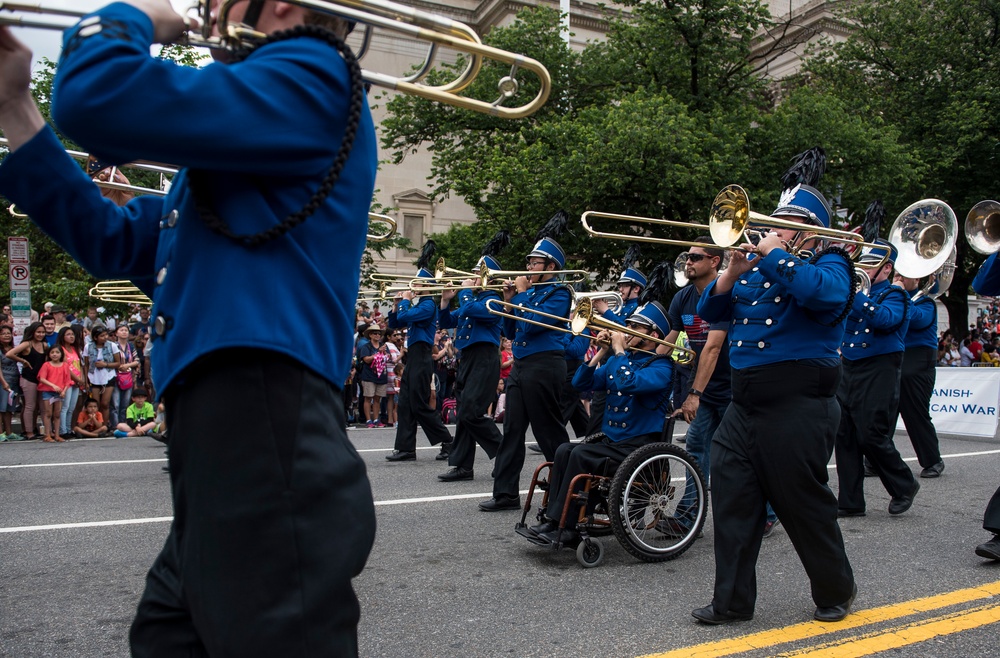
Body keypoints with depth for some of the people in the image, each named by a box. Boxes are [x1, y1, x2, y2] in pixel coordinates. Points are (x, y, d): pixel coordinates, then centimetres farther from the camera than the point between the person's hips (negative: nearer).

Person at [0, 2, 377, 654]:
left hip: (267, 452, -10)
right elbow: (115, 241, 23)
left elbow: (97, 99, -18)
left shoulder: (312, 78, -7)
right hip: (223, 455, 10)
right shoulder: (232, 159, 24)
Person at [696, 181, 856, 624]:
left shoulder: (829, 264, 1)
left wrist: (774, 254, -16)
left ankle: (836, 592, 29)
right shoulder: (756, 264, 18)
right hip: (744, 404, 6)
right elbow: (709, 312, 10)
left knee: (804, 503, 5)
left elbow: (824, 292, -25)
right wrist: (733, 273, -6)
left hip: (798, 405, -6)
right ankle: (732, 600, 12)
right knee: (731, 497, 2)